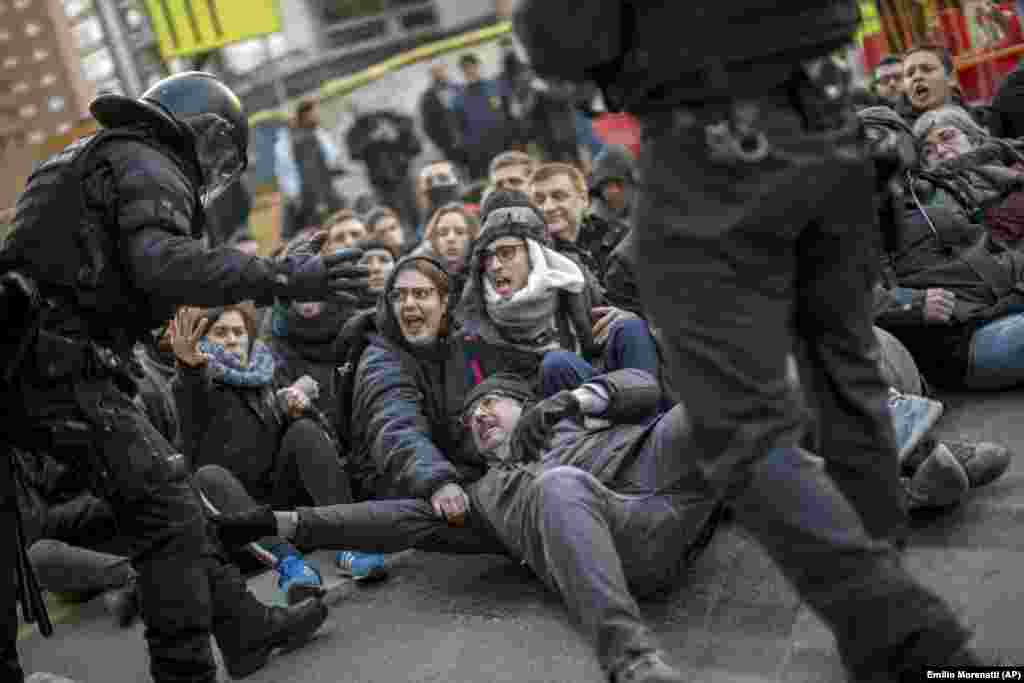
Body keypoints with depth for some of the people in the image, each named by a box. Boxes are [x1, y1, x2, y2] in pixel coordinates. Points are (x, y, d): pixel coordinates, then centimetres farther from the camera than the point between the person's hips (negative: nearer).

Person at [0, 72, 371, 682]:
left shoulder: (92, 157, 26)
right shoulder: (149, 168, -6)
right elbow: (161, 264, -26)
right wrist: (281, 279, -28)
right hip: (67, 364, -10)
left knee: (166, 497, 14)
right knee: (167, 506, -7)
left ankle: (246, 628, 21)